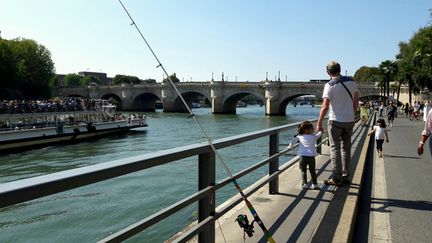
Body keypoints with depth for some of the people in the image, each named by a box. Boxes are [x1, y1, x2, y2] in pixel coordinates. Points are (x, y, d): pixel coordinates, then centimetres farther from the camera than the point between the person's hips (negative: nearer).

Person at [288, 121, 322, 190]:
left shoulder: (299, 136, 7)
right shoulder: (314, 136, 8)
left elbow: (293, 141, 13)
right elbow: (317, 135, 29)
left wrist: (290, 147, 29)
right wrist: (320, 132, 50)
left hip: (303, 156, -1)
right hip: (311, 156, 1)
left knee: (303, 171, 9)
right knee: (312, 171, 13)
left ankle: (304, 184, 3)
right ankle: (315, 184, 12)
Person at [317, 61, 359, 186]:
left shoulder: (329, 85, -12)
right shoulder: (351, 82, 4)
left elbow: (325, 106, -19)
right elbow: (356, 101, 9)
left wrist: (319, 123, -13)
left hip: (336, 120, -5)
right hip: (349, 120, 5)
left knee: (335, 148, 1)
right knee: (346, 148, 14)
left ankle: (337, 178, 1)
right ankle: (346, 176, 21)